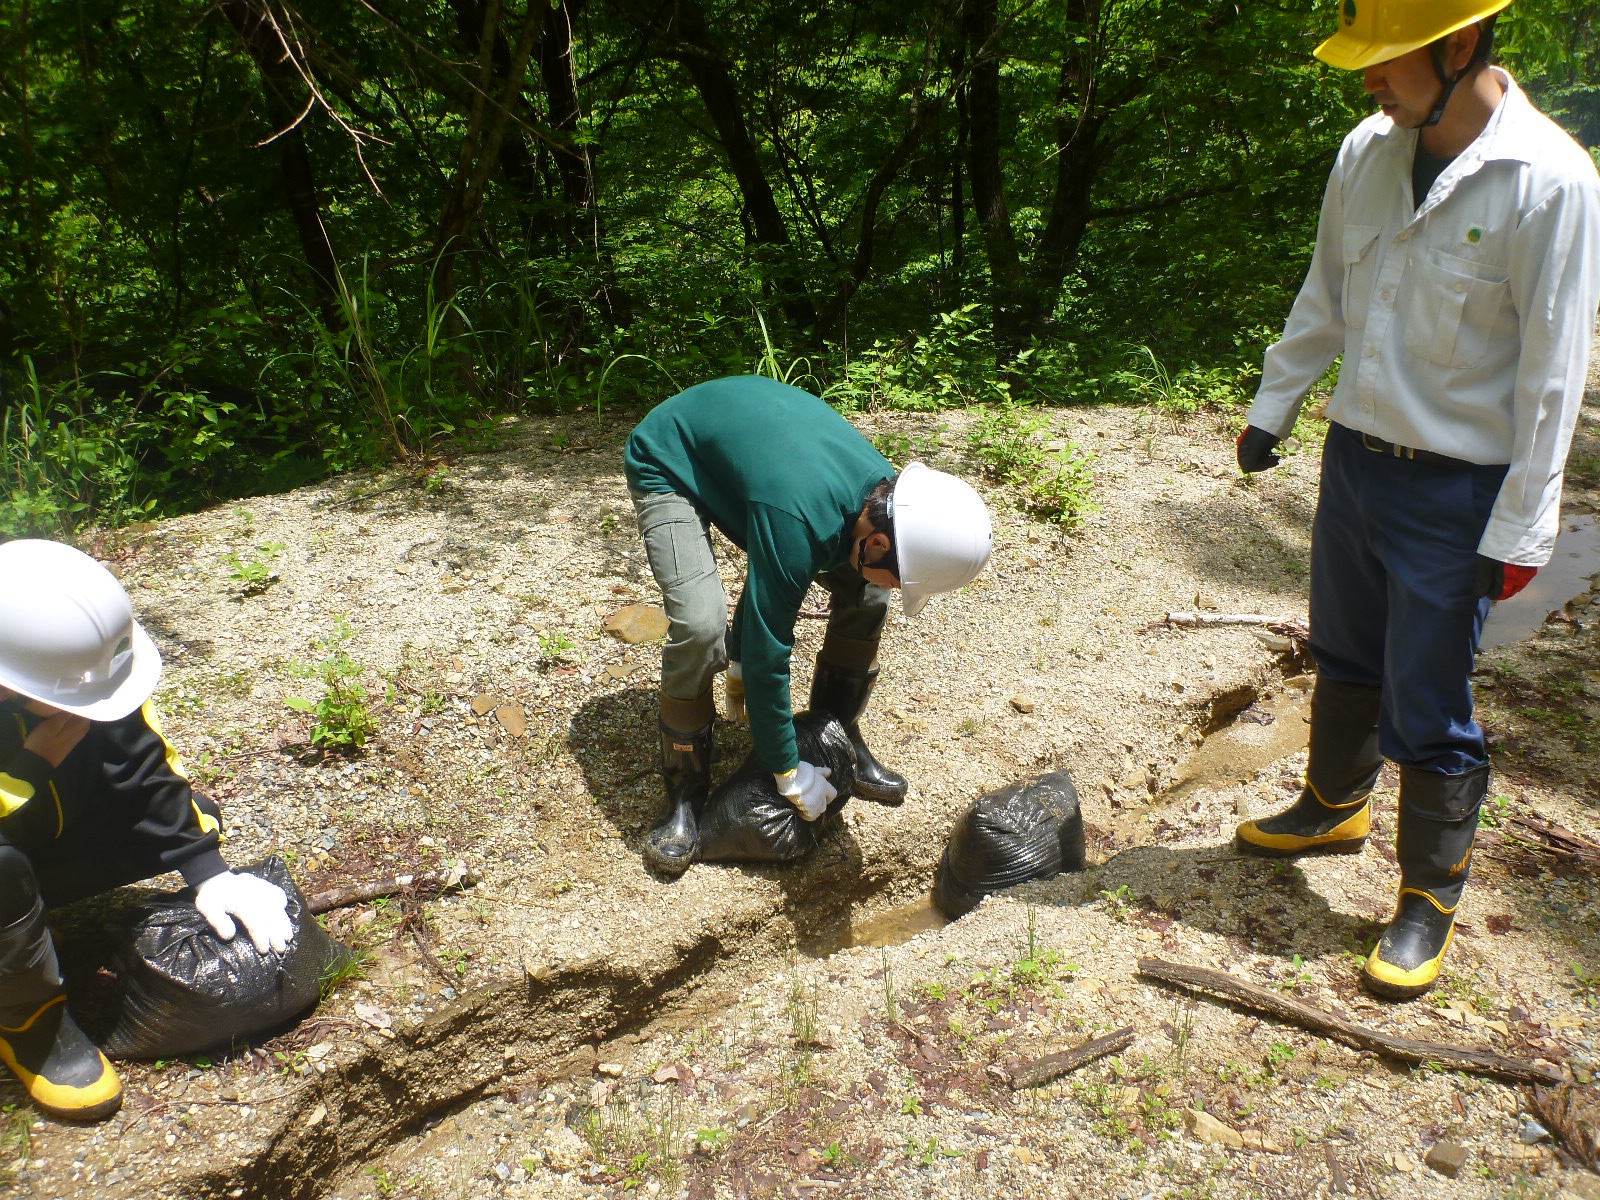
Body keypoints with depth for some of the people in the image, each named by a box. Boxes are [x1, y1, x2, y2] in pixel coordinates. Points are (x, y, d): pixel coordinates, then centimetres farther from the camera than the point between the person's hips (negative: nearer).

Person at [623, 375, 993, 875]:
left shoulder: (883, 492, -19)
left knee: (865, 596, -4)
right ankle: (684, 794, -7)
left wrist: (739, 662, 4)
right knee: (700, 626, -29)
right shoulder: (798, 524, -42)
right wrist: (789, 773, -23)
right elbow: (767, 650, -33)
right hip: (669, 463, -7)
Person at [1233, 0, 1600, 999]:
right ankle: (1334, 806, 45)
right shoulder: (1368, 151, 0)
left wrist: (1519, 531, -14)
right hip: (1354, 456, 6)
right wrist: (1272, 409, 16)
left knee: (1428, 708, 3)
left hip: (1454, 490, -6)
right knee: (1346, 658, 22)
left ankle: (1431, 897, 24)